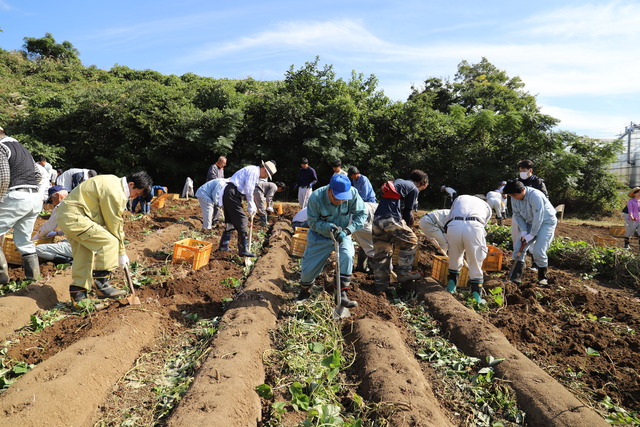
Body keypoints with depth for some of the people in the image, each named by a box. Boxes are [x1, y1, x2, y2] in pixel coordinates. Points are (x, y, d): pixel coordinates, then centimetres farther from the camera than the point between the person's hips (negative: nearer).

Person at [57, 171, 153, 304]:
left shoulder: (114, 182, 12)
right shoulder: (115, 193, -20)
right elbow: (115, 225, -14)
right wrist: (122, 254, -4)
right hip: (74, 218, -11)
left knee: (84, 255, 13)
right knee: (109, 242, -16)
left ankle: (78, 295, 21)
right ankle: (101, 284, -7)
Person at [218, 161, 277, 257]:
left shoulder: (254, 172, 22)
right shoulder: (254, 171, -9)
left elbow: (248, 190, 27)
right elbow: (248, 189, -17)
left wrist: (253, 206, 24)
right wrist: (251, 206, -7)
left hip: (228, 194, 10)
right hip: (233, 194, -10)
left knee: (231, 220, 17)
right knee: (242, 220, -8)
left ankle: (223, 245, 25)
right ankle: (243, 250, -5)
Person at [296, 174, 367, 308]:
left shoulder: (352, 194, -23)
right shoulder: (316, 197, -26)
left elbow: (362, 214, -13)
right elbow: (313, 222, -17)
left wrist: (348, 230, -27)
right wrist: (330, 227, -34)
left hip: (341, 235, 1)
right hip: (320, 236, 0)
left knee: (347, 256, -30)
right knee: (308, 269, 0)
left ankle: (342, 294, -17)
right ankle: (304, 291, 35)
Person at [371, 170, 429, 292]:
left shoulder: (397, 182, 28)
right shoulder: (413, 189, 5)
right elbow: (408, 211, 5)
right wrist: (407, 227, 18)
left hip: (377, 219, 8)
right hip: (391, 219, -8)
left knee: (381, 253, 13)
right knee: (410, 242, 11)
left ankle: (381, 284, 16)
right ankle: (404, 273, 10)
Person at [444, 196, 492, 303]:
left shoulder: (459, 198, 37)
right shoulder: (486, 207, 34)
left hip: (453, 226, 1)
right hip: (474, 227, -1)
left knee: (454, 260, 23)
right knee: (475, 264, 13)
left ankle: (451, 287, 34)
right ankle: (477, 298, 19)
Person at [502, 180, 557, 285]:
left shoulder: (535, 196, -30)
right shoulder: (514, 198, -9)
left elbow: (538, 218, -28)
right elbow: (517, 215, -1)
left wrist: (531, 235, -22)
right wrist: (524, 231, -12)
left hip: (546, 222, -7)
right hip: (531, 223, 7)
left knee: (538, 251, -17)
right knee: (518, 247, -4)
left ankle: (542, 277, 6)